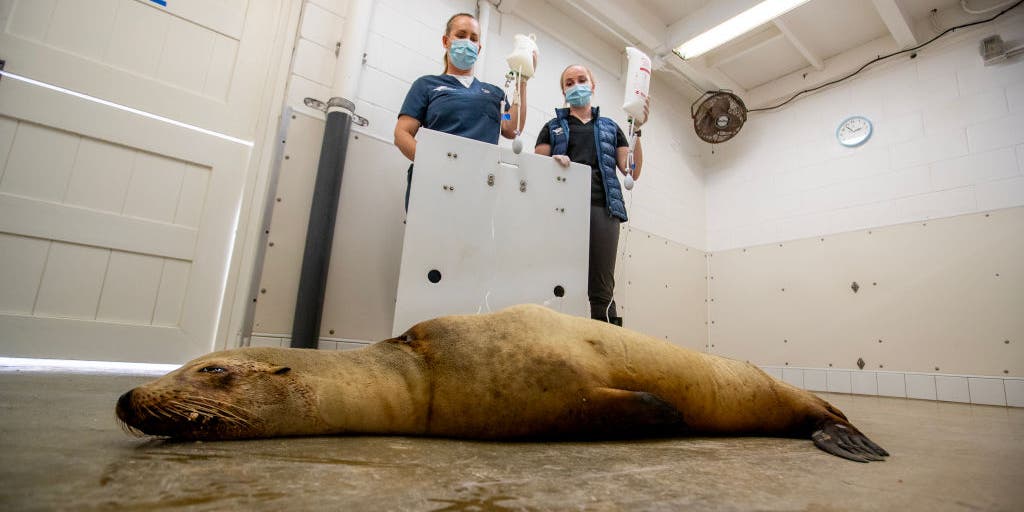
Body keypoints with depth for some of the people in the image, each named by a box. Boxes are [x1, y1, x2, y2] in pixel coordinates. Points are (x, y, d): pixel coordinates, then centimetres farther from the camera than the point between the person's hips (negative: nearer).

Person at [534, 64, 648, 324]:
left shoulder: (610, 127, 24)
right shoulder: (553, 127, 22)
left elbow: (632, 171, 14)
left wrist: (636, 130, 3)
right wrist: (552, 162, -10)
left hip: (602, 207, 1)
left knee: (601, 289, -8)